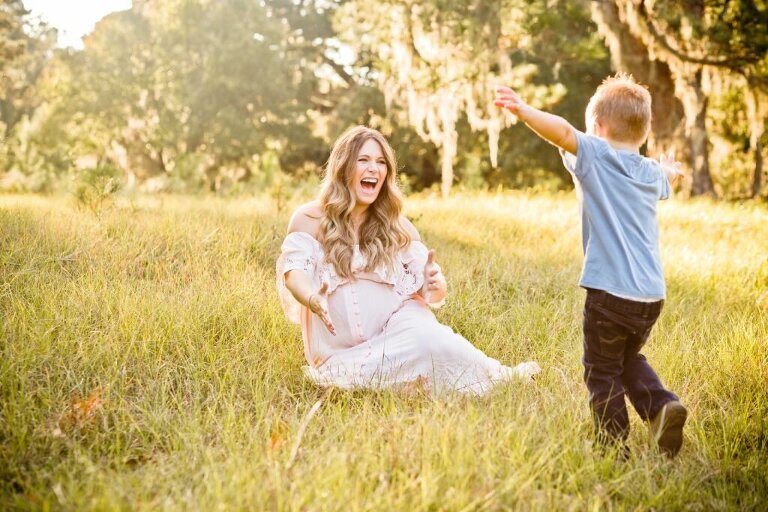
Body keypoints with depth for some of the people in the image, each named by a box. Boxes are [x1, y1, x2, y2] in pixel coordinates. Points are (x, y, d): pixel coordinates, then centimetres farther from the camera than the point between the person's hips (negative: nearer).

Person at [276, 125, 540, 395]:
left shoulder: (397, 226, 10)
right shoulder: (309, 219, 3)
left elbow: (430, 291, 6)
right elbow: (293, 270, -11)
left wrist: (436, 285, -20)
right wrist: (311, 298, -34)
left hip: (398, 330, 1)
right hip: (342, 349, -1)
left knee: (426, 337, -35)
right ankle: (498, 376, -20)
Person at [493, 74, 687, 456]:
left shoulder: (596, 156, -4)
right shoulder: (652, 173, 15)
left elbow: (564, 132, -25)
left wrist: (524, 111, -37)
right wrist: (670, 170, 63)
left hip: (610, 292, -6)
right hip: (652, 295, 6)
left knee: (602, 372, 7)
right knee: (629, 359, 27)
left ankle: (614, 445, 7)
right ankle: (661, 405, 7)